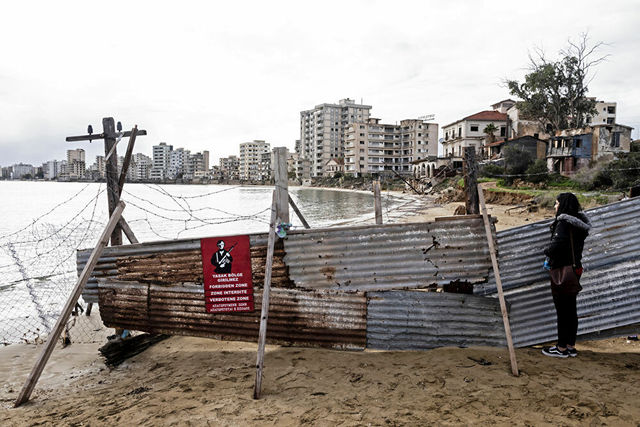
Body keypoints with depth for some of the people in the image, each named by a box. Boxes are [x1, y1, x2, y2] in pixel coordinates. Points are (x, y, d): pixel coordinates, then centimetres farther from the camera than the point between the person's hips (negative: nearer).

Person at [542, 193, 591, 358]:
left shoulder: (564, 223, -18)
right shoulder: (578, 223, 9)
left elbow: (557, 243, -32)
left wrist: (547, 252, -12)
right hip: (575, 270, 9)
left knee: (562, 311, 1)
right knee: (571, 310, 15)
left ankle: (561, 348, 10)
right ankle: (571, 347, 24)